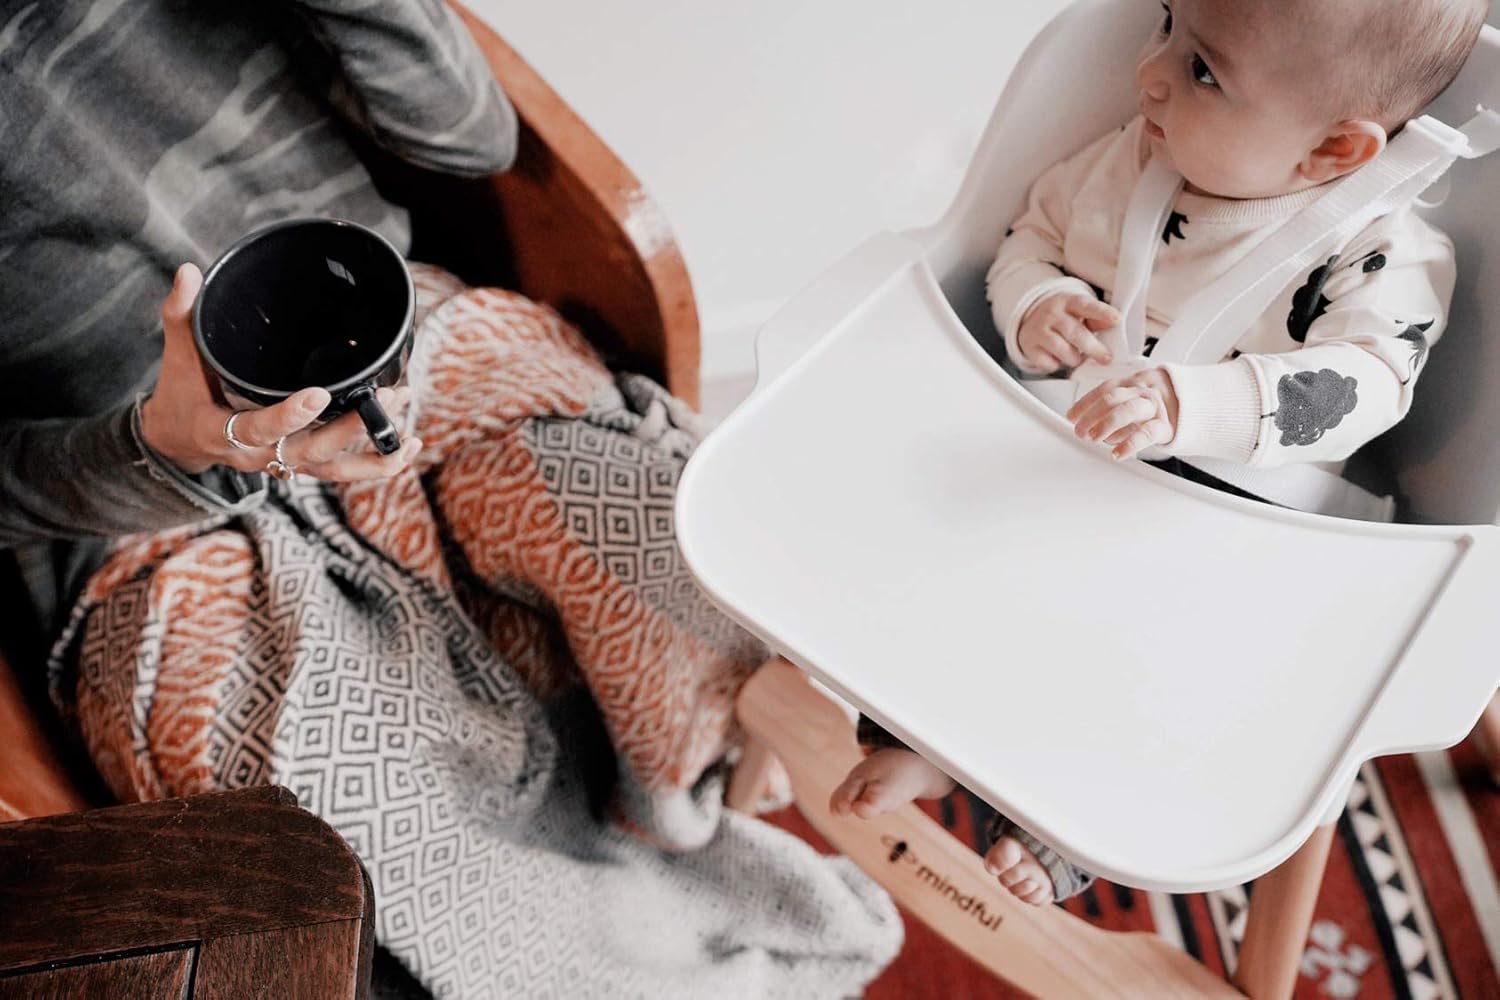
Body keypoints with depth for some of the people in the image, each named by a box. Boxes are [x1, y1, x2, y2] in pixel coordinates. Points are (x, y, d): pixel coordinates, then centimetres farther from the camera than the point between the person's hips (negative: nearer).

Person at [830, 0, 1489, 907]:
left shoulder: (1382, 252, -14)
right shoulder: (1124, 161, 0)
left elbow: (1363, 380, -27)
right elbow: (1033, 236, 12)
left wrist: (1194, 405, -44)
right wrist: (1035, 306, -13)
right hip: (1053, 457, 5)